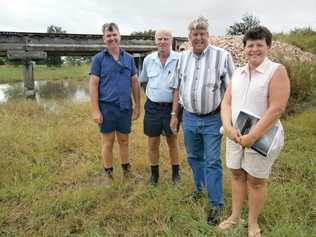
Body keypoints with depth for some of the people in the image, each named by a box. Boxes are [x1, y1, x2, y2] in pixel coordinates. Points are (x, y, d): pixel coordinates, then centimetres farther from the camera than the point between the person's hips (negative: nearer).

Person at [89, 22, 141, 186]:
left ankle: (126, 170, 31)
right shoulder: (99, 58, -2)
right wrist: (95, 110, -12)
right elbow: (93, 85, -6)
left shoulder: (129, 58, 7)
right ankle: (108, 173, 23)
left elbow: (135, 83, 9)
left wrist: (137, 106, 7)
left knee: (124, 140, 15)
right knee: (108, 141, 8)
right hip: (107, 108, -2)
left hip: (126, 107, 3)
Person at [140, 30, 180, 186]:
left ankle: (176, 173, 30)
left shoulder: (179, 59, -10)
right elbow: (142, 80, 16)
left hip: (171, 107, -2)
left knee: (172, 141, 13)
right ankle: (154, 174, 29)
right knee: (153, 142, 10)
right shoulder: (148, 60, 1)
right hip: (153, 107, 3)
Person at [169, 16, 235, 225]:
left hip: (212, 119, -4)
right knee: (194, 157, 17)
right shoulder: (183, 57, 7)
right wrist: (174, 114, 9)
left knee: (212, 162, 1)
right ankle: (200, 189, 38)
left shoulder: (222, 56, -8)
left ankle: (216, 205, 13)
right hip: (189, 118, 5)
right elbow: (178, 88, 11)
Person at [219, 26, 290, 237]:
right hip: (236, 135, 5)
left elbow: (276, 109, -17)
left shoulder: (277, 71, -9)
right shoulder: (238, 73, 9)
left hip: (261, 137, -5)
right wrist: (228, 128, -12)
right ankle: (235, 216, 32)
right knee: (237, 174, 14)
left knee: (256, 180, 7)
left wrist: (252, 136, -20)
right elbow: (226, 102, 6)